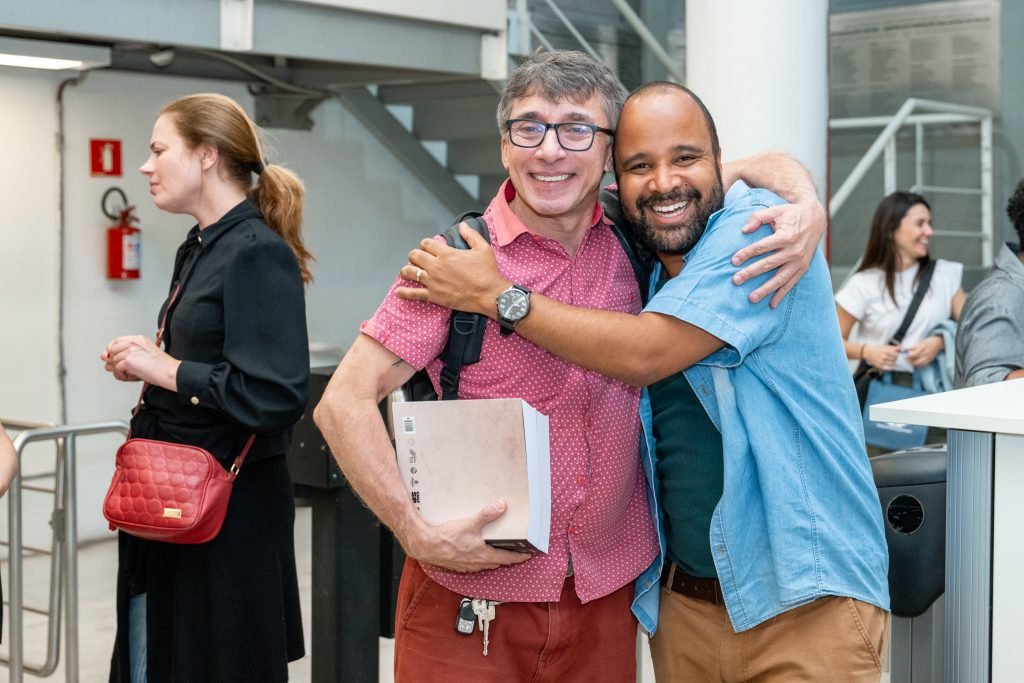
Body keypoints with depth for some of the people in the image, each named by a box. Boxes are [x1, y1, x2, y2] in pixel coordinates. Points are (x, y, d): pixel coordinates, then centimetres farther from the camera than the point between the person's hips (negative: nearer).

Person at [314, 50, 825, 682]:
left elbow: (758, 167, 10)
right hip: (471, 600, -3)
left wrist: (805, 211, -12)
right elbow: (345, 403, -13)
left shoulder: (633, 243, 0)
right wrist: (418, 533, -21)